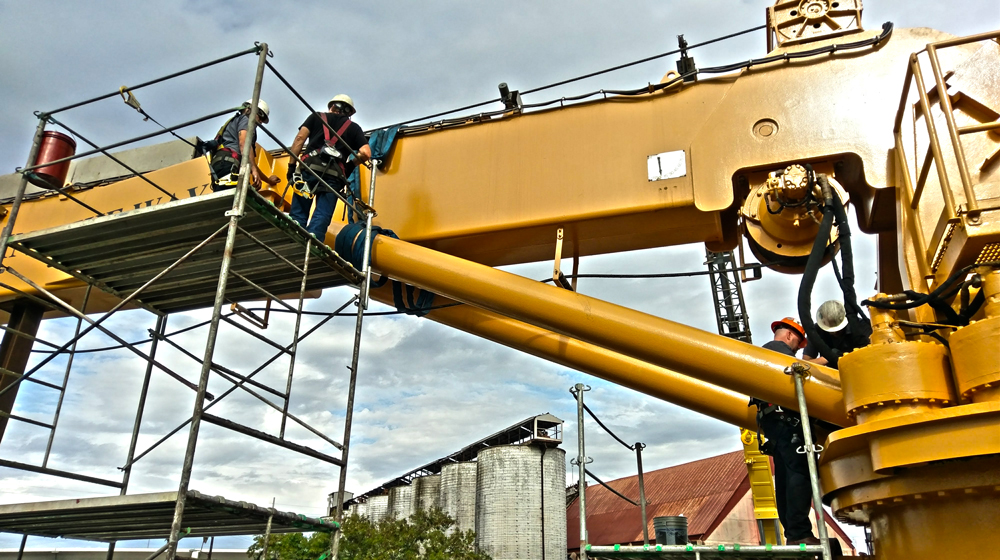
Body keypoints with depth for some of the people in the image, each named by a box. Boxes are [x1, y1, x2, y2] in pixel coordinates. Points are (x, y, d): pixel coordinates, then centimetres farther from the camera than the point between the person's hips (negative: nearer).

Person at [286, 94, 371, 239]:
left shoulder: (317, 117, 23)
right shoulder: (354, 128, 23)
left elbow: (300, 138, 8)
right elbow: (366, 153, 6)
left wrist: (292, 165, 8)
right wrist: (349, 166, 20)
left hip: (310, 168, 0)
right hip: (334, 175, 0)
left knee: (297, 216, -1)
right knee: (320, 219, -5)